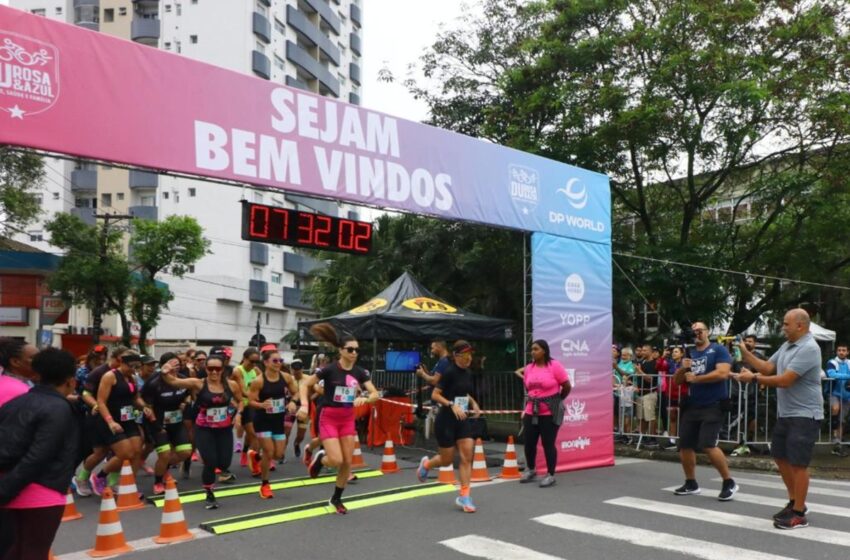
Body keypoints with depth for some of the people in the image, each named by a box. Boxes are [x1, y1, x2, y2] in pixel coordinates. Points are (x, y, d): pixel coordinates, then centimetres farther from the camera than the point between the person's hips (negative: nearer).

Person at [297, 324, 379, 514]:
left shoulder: (360, 372, -2)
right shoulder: (329, 369, -14)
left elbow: (375, 394, -3)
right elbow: (305, 385, -8)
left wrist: (364, 399, -25)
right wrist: (304, 405, -22)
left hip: (348, 419, 5)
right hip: (329, 418, -4)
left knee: (347, 462, 5)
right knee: (336, 460, -16)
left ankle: (336, 498, 25)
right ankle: (319, 458, 20)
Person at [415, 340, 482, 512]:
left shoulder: (468, 374, 6)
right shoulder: (449, 372, -16)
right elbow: (435, 395, -18)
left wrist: (473, 403, 5)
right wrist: (452, 405, -29)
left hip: (462, 421, 6)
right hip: (446, 421, -6)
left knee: (467, 457, -4)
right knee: (447, 460, 6)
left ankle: (464, 496, 3)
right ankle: (426, 464, 38)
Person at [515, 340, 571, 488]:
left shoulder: (554, 366, -11)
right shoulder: (528, 368, 5)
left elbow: (567, 387, -6)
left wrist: (555, 401, 5)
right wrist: (533, 401, 14)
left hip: (550, 413, -5)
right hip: (531, 412, 5)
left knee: (548, 443, 0)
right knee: (529, 443, 10)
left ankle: (550, 475, 14)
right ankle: (531, 470, 32)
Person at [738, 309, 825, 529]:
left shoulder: (808, 348, -20)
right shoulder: (787, 345, 10)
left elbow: (785, 380, -25)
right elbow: (767, 367, 12)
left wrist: (753, 378, -17)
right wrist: (745, 353, 2)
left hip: (804, 415, -10)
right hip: (785, 413, 10)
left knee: (798, 463, -3)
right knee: (780, 456, 18)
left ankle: (799, 514, 8)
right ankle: (795, 502, 33)